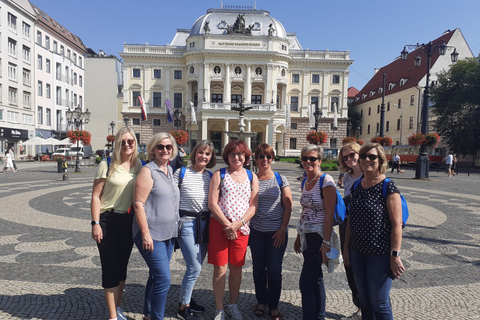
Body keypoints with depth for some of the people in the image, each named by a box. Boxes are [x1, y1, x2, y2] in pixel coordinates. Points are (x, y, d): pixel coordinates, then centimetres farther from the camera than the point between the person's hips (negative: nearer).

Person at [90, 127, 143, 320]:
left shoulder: (138, 166, 4)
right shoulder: (107, 165, -8)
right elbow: (96, 196, -8)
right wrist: (95, 223, -13)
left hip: (129, 221, 4)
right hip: (108, 219, -4)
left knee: (122, 266, 16)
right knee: (110, 268, 2)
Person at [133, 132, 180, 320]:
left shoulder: (170, 171, 12)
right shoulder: (148, 171, -11)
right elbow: (138, 204, -16)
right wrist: (145, 234, -20)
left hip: (168, 234, 8)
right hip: (152, 235, -7)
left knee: (156, 277, 18)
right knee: (163, 279, -7)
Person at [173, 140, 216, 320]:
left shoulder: (210, 176, 7)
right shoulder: (182, 173, -6)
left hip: (205, 223, 5)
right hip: (186, 223, -5)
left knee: (196, 266, 15)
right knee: (195, 268, -6)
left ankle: (186, 298, 35)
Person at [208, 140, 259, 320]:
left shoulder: (252, 177, 8)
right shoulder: (219, 175, 1)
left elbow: (253, 206, 3)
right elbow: (212, 204, -5)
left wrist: (238, 224, -11)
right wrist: (227, 224, -12)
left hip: (241, 227, 2)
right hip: (219, 226, -2)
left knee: (236, 268, 11)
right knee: (220, 269, 2)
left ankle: (233, 305, 31)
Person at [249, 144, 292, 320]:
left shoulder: (281, 179, 0)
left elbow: (288, 206, -1)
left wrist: (282, 229, -6)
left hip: (277, 231, -1)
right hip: (256, 231, 2)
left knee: (274, 269, 2)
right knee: (258, 267, 10)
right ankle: (261, 302, 30)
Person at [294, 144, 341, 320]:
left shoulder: (326, 181, -14)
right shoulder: (305, 182, 9)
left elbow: (329, 214, -16)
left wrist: (326, 242, -19)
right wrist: (299, 237, 16)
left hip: (319, 236, -7)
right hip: (306, 236, 7)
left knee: (306, 282, -4)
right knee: (316, 278, 16)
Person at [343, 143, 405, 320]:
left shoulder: (388, 187, -12)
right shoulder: (357, 187, 6)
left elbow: (397, 224, -14)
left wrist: (395, 255, -16)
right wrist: (346, 246, 12)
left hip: (380, 253, -6)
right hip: (358, 252, 6)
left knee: (379, 304, 6)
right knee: (364, 300, 18)